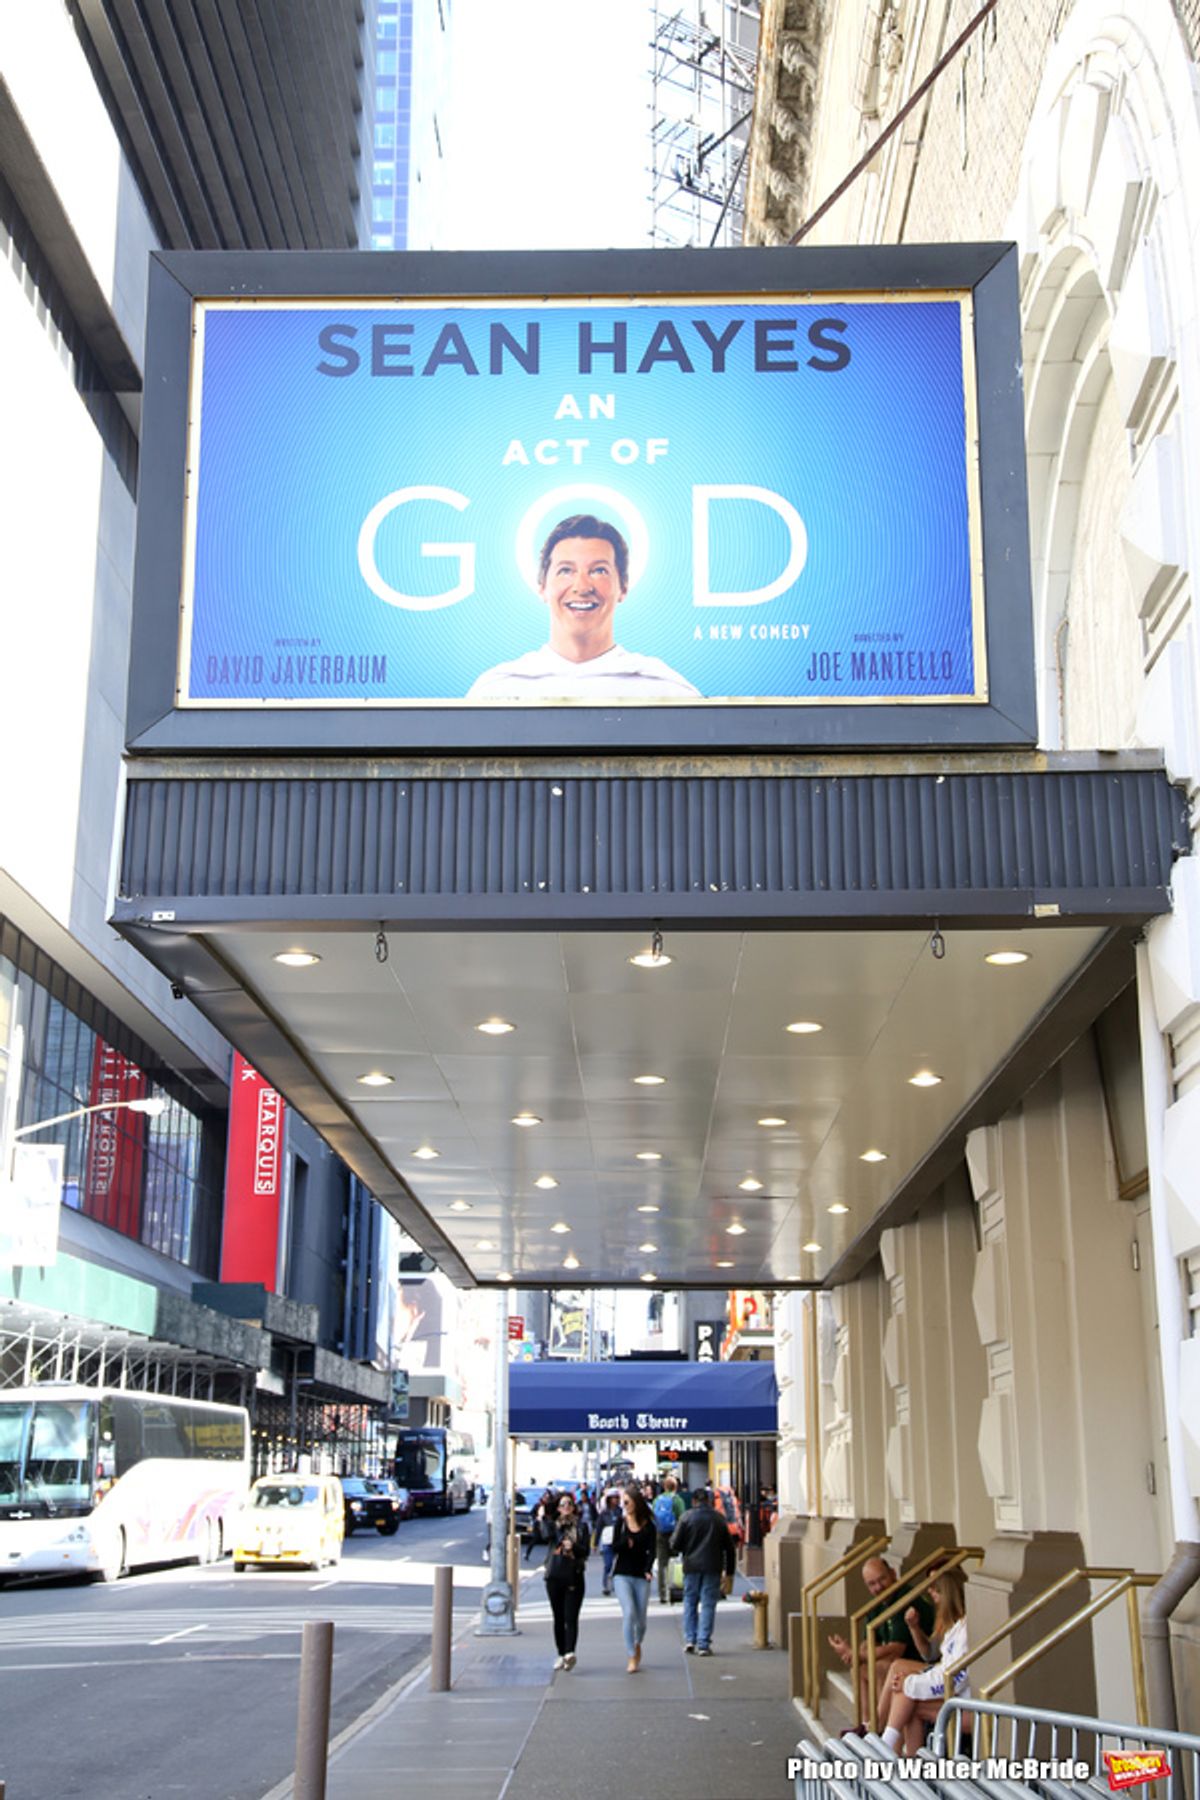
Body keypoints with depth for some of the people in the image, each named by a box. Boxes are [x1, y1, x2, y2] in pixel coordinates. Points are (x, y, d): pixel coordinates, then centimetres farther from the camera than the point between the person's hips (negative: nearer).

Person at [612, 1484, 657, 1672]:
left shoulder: (648, 1526, 0)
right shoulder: (620, 1523, 2)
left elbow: (651, 1551, -4)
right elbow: (614, 1548, 0)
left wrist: (648, 1570, -19)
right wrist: (625, 1542, -20)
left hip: (641, 1576, 0)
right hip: (622, 1575, 0)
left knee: (641, 1618, 5)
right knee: (629, 1612, -17)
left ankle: (637, 1644, 37)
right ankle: (632, 1657, -7)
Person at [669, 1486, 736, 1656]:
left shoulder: (687, 1517, -3)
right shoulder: (719, 1519, 5)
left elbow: (675, 1544, -6)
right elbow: (729, 1547, 9)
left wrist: (678, 1551, 19)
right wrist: (729, 1572, 16)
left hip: (692, 1565, -1)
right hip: (713, 1567, 1)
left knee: (690, 1602, 13)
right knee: (708, 1604, 3)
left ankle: (689, 1639, 5)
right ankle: (703, 1644, -1)